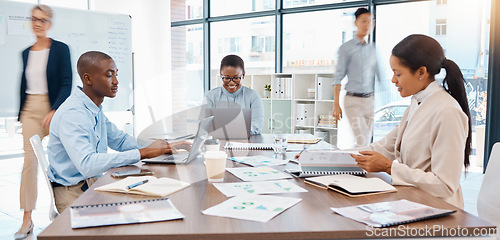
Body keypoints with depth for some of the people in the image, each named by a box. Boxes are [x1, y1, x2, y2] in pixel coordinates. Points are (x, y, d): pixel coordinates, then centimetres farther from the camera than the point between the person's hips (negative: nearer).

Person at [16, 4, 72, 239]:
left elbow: (66, 84, -9)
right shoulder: (26, 53, 11)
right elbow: (23, 85, 16)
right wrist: (21, 114, 14)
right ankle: (27, 220, 3)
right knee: (29, 161, -3)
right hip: (31, 110, 4)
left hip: (53, 108, -3)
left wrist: (54, 111, -20)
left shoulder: (60, 49, -3)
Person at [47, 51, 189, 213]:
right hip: (73, 193, -8)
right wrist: (142, 153, -34)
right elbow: (87, 164, -35)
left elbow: (119, 140, 18)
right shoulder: (71, 114, -22)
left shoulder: (95, 109, 9)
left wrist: (163, 148, 2)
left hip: (95, 182, 8)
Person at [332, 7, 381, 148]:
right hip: (353, 100, -5)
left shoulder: (372, 49, 14)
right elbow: (338, 78, -4)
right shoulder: (346, 48, -1)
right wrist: (336, 104, -11)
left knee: (367, 141, 7)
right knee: (362, 142, -13)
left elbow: (380, 75, 19)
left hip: (369, 99, 5)